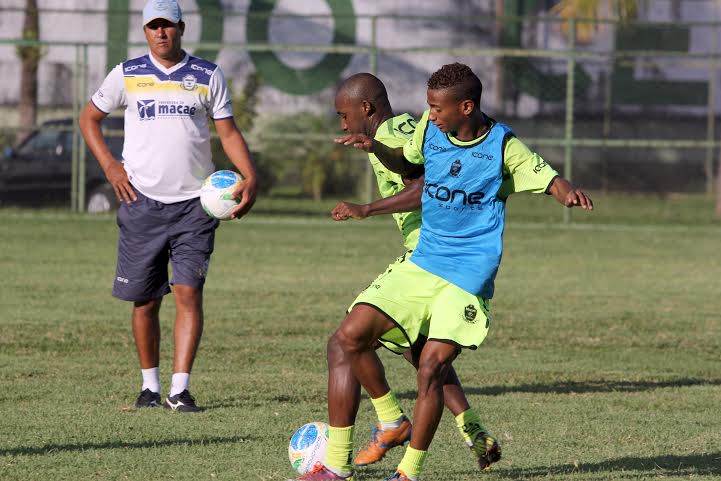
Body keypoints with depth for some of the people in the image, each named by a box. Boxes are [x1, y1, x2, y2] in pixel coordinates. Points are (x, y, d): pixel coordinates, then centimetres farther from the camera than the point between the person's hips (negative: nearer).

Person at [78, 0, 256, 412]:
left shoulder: (208, 76, 6)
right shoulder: (128, 75, 6)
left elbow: (228, 132, 8)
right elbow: (89, 118, 15)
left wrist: (250, 178, -7)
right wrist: (110, 165, 1)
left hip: (194, 203, -1)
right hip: (142, 200, 1)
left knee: (189, 292, -11)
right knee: (145, 299, 4)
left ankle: (181, 389, -12)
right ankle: (150, 385, 18)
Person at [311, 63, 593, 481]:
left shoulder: (502, 145, -9)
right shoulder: (430, 128, 4)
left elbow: (549, 179, -8)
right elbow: (407, 163, 22)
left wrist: (569, 192, -32)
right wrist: (375, 148, 2)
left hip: (469, 275, -6)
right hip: (422, 264, 6)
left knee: (431, 369, -15)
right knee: (352, 335, -6)